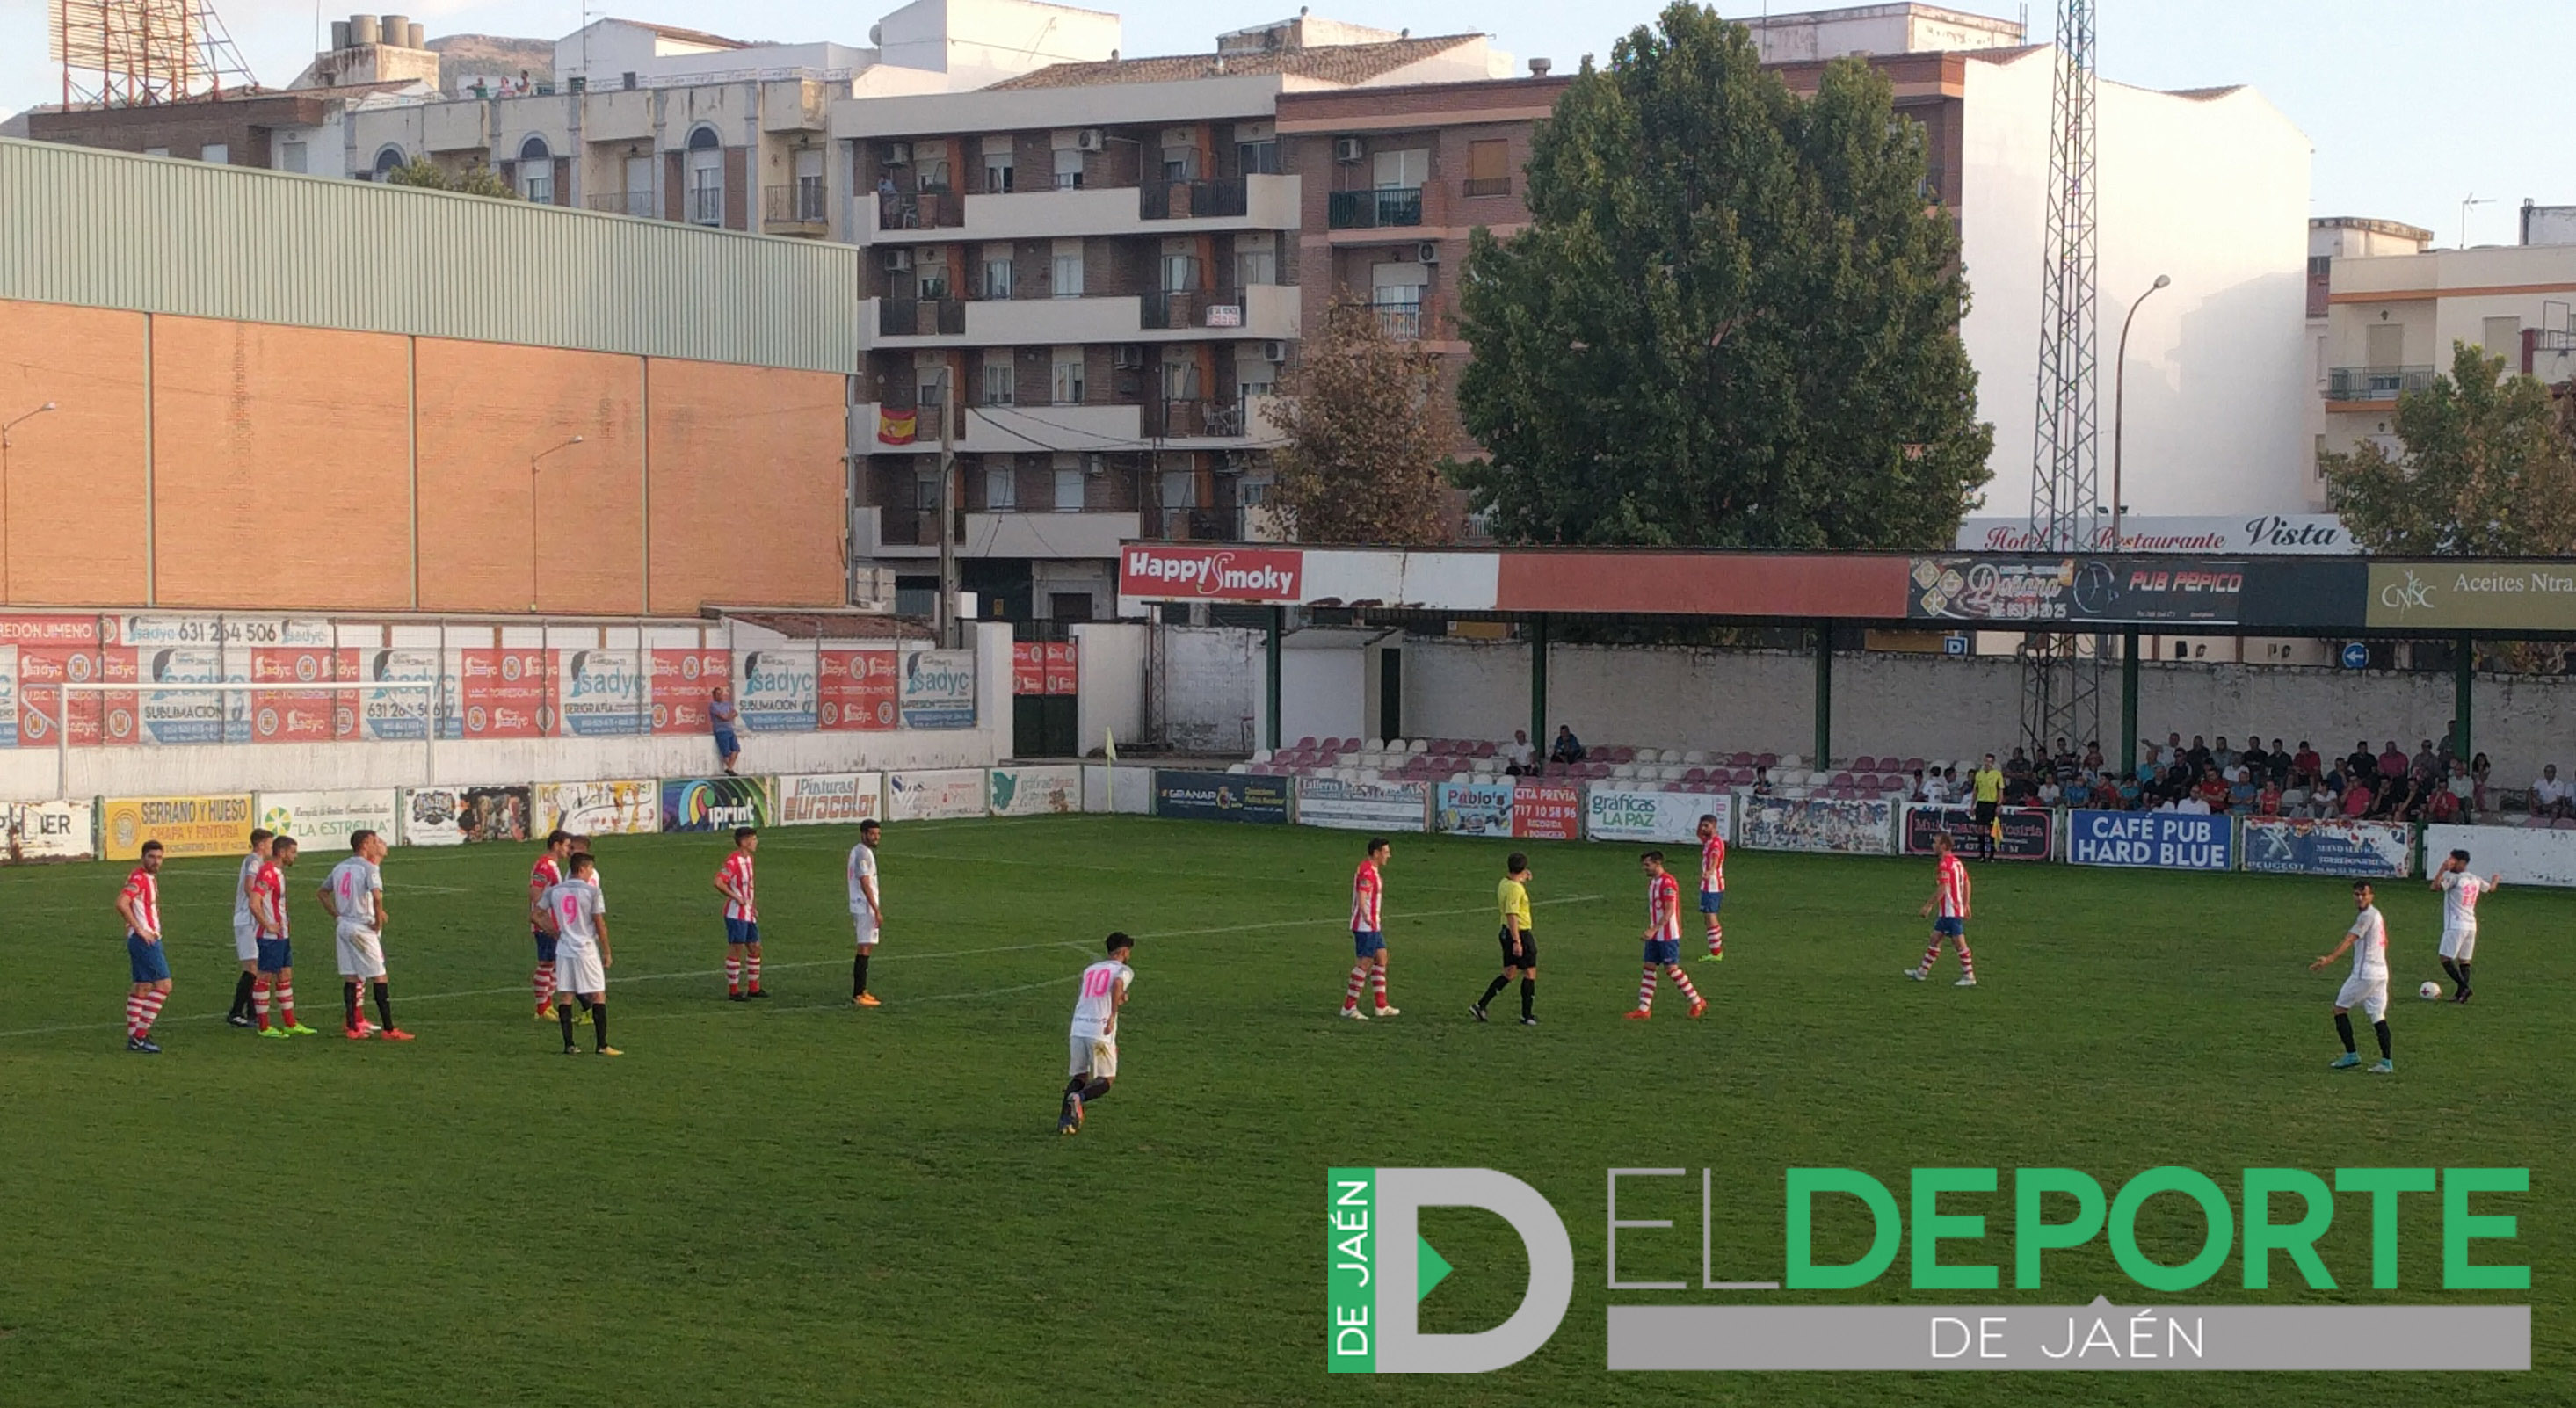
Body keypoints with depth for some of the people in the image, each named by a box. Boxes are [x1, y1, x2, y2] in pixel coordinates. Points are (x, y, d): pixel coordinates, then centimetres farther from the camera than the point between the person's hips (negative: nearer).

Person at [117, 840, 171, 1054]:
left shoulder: (151, 878, 16)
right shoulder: (139, 878, -14)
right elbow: (121, 904, -27)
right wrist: (140, 930, -23)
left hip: (149, 938, 10)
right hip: (144, 939, -10)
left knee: (142, 987, 12)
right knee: (163, 984, -10)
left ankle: (134, 1038, 15)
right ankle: (140, 1034, -9)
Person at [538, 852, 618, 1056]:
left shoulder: (555, 891, 4)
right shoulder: (592, 891, -10)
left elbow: (537, 915, 9)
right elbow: (600, 924, -9)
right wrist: (607, 952, -1)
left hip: (563, 950, 4)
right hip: (587, 950, -4)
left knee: (565, 997, 8)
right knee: (599, 996, 3)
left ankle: (568, 1045, 7)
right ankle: (601, 1045, -1)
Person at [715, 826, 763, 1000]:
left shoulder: (748, 859, 12)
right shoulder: (733, 861, -17)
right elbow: (719, 883, -26)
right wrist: (736, 898, -21)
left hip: (749, 914, 9)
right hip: (736, 914, -9)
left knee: (755, 948, 12)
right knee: (736, 950, -4)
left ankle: (753, 988, 22)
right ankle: (733, 991, 3)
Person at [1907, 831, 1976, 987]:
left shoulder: (1944, 865, -17)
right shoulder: (1957, 862, 13)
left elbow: (1942, 888, -23)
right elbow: (1966, 883, 17)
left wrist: (1929, 905, -14)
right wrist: (1965, 904, 22)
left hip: (1950, 911, -10)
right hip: (1946, 911, 10)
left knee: (1960, 943, -4)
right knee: (1935, 939, 15)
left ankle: (1969, 977, 0)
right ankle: (1922, 971, 21)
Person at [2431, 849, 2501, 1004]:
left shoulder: (2454, 878, -13)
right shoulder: (2475, 879, 11)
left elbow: (2435, 886, -24)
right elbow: (2490, 888, 31)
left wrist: (2443, 869, -21)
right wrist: (2495, 879, 52)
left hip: (2456, 926, -8)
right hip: (2471, 926, 8)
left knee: (2446, 959, -5)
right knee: (2464, 961, 10)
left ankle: (2463, 987, -17)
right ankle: (2461, 994, 7)